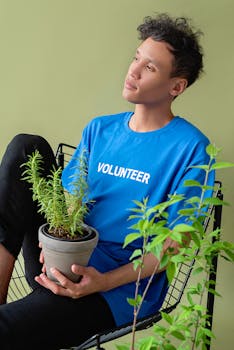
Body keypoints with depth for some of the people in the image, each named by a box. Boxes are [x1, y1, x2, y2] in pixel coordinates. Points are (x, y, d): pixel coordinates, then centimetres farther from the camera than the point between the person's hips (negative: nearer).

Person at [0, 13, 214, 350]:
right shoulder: (99, 129, 11)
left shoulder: (191, 148, -8)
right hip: (64, 263, 7)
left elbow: (176, 242, -9)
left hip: (120, 285, -6)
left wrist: (104, 281, -21)